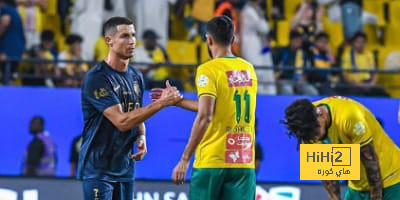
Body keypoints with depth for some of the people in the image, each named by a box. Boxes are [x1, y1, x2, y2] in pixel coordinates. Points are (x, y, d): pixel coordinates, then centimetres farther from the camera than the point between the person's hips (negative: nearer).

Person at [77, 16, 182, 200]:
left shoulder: (136, 76, 10)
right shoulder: (96, 78, -16)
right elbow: (122, 121, -22)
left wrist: (141, 138, 0)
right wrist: (160, 103, -24)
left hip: (125, 168, 8)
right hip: (98, 169, -8)